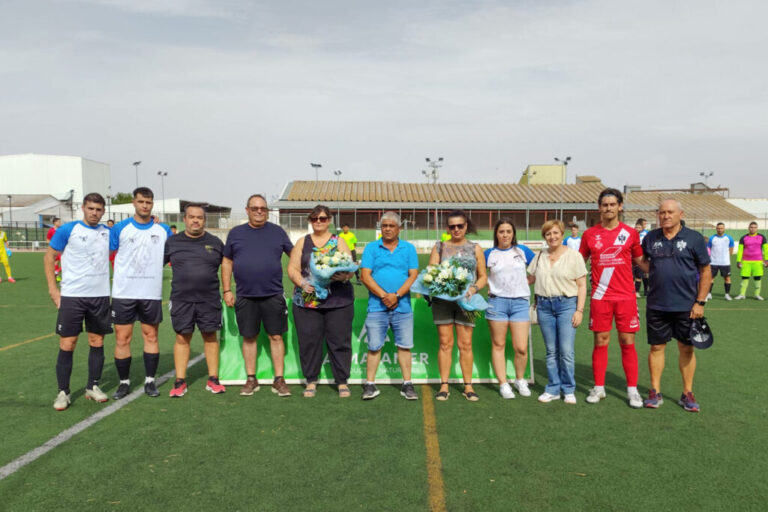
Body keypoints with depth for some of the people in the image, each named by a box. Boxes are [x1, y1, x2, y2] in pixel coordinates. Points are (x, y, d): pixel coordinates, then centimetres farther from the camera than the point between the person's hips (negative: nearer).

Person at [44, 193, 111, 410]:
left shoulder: (107, 232, 8)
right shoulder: (68, 229, -2)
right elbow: (49, 257, 2)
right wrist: (52, 289, -5)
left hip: (101, 296, 3)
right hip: (71, 296, -3)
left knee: (97, 343, 8)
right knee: (67, 345, -1)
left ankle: (93, 387, 21)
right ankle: (63, 392, 12)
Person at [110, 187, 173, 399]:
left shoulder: (163, 230, 5)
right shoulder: (120, 228, 0)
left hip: (152, 293, 1)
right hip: (124, 292, -1)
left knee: (151, 336, 8)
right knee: (122, 338, 2)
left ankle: (150, 381, 19)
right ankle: (124, 382, 16)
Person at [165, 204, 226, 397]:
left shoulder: (215, 243, 7)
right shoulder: (172, 242, 7)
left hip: (209, 300, 0)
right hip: (181, 300, 0)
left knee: (210, 337, 5)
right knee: (182, 338, 4)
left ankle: (213, 379, 14)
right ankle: (180, 382, 13)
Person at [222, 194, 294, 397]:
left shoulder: (277, 232, 7)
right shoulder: (236, 233, 8)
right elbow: (227, 262, 11)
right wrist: (227, 290, 4)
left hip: (273, 295, -1)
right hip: (245, 296, 1)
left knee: (276, 336, 2)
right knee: (249, 337, 9)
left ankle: (279, 380, 11)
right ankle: (251, 379, 21)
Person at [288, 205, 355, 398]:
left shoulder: (339, 242, 10)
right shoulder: (302, 242, 13)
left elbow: (351, 267, 3)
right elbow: (292, 268, 5)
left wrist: (345, 276, -19)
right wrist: (302, 283, -13)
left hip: (338, 300, -1)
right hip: (307, 300, 1)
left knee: (339, 341, 0)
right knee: (309, 341, 3)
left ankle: (342, 381, 13)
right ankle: (311, 381, 18)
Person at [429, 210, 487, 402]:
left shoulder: (475, 248, 11)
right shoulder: (439, 247, 10)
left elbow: (483, 276, 10)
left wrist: (474, 288, -9)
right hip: (442, 299, 0)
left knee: (466, 344, 2)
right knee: (445, 343, 2)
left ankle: (468, 386, 11)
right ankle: (444, 385, 9)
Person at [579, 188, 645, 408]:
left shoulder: (630, 233, 3)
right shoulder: (589, 234, 4)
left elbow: (640, 260, 13)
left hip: (626, 297, 0)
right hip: (600, 297, 0)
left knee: (628, 343, 4)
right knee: (600, 342, 6)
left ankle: (632, 390, 15)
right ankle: (598, 388, 17)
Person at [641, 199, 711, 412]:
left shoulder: (694, 238, -2)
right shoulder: (651, 238, 4)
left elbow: (705, 272, 0)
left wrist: (700, 302, -5)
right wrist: (653, 273, 5)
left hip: (686, 306, -1)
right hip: (656, 306, 2)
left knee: (686, 349, 8)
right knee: (656, 347, 7)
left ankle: (687, 394, 21)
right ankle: (655, 392, 18)